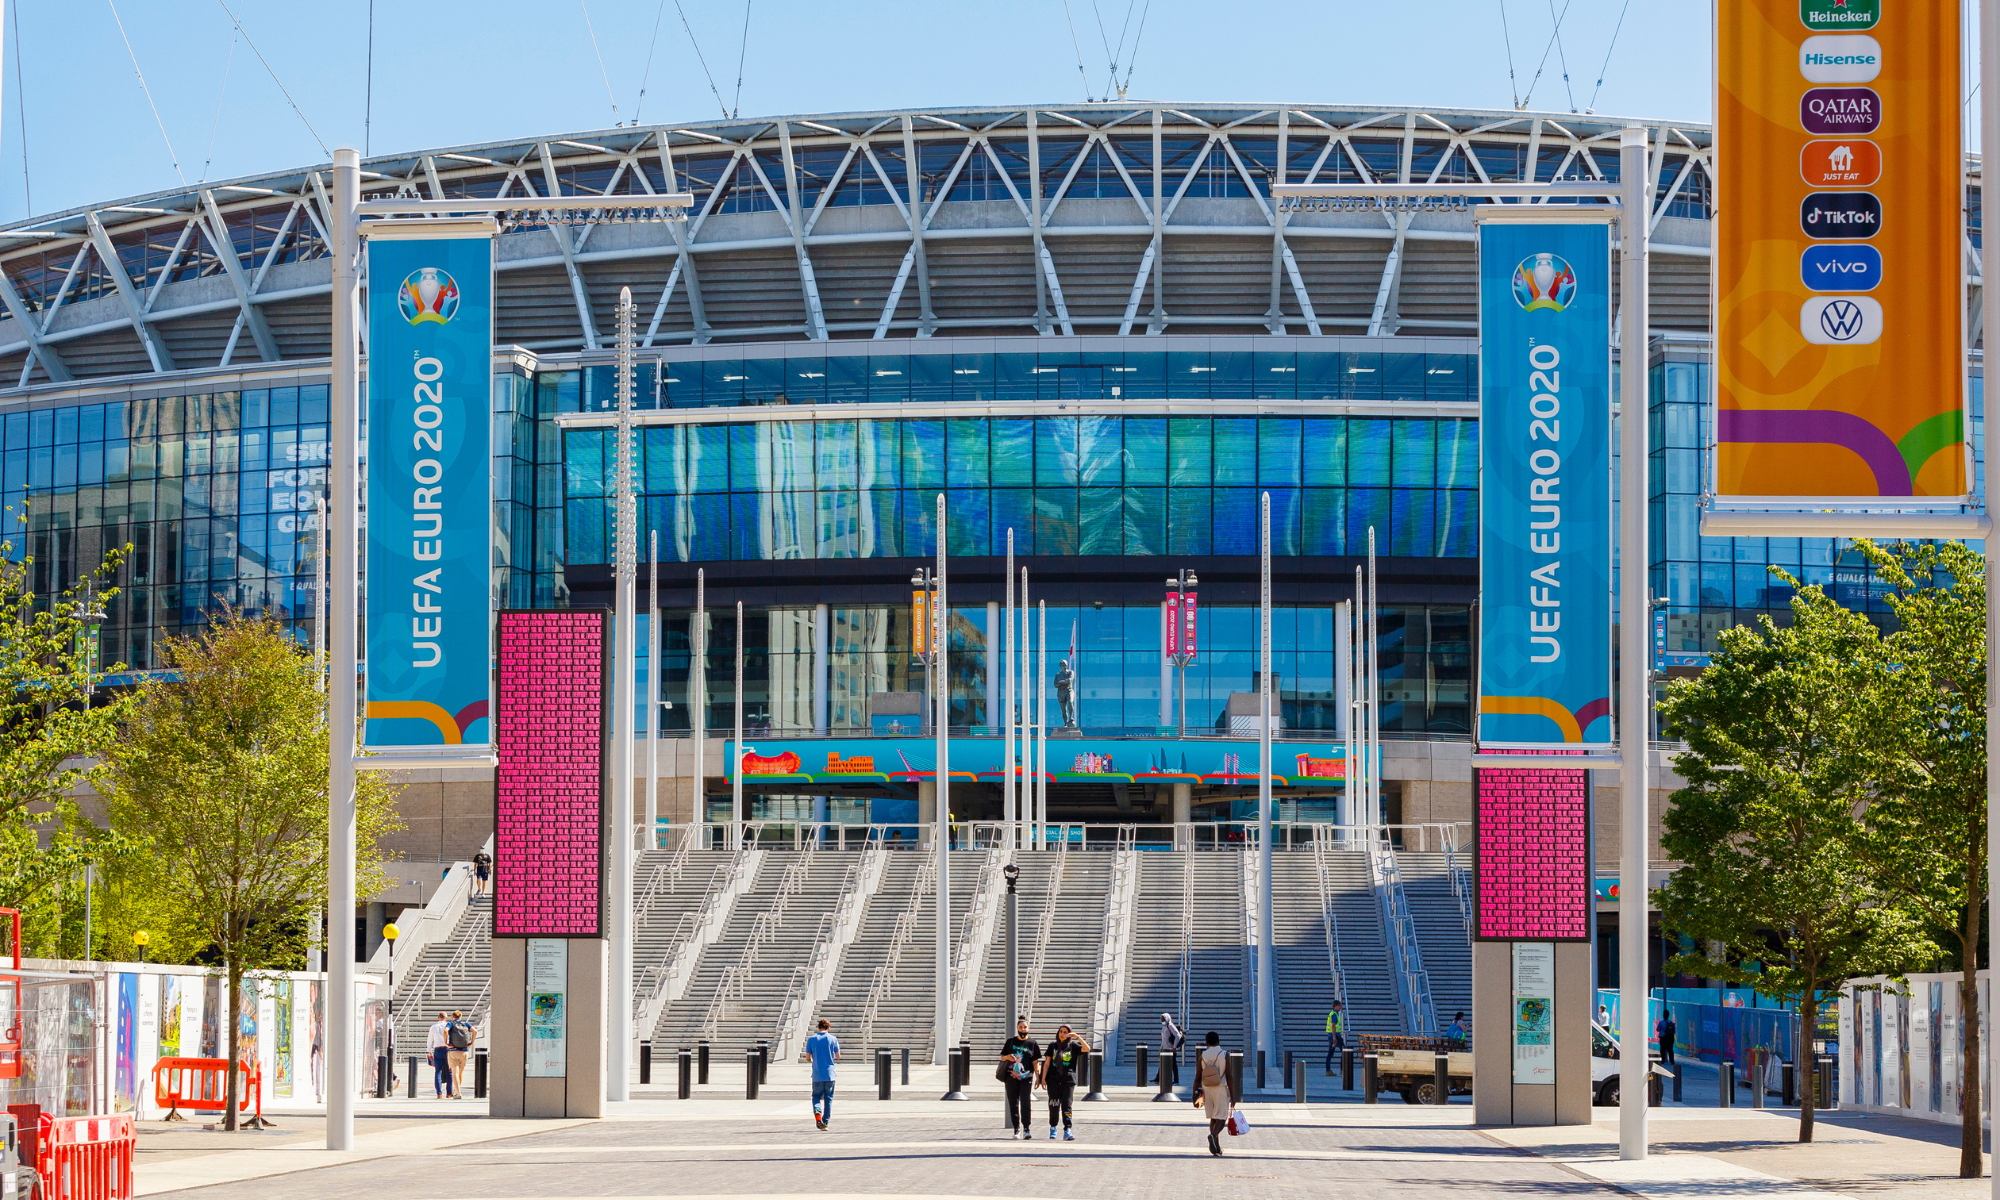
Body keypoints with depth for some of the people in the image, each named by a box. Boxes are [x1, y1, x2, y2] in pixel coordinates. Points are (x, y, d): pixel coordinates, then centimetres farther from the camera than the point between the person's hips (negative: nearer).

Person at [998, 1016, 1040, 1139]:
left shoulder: (1033, 1043, 8)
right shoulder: (1011, 1041, 11)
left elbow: (1035, 1062, 7)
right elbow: (1002, 1057, 15)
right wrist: (1008, 1057, -8)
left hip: (1026, 1078, -2)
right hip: (1011, 1077, 2)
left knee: (1026, 1102, -12)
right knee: (1013, 1103, 5)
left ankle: (1027, 1129, -12)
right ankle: (1016, 1128, 14)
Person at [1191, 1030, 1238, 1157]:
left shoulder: (1202, 1056, -1)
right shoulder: (1225, 1055, -7)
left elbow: (1198, 1078, 0)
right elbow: (1229, 1077, -9)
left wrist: (1196, 1096, 7)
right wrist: (1232, 1097, -5)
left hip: (1207, 1090, 3)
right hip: (1221, 1089, -3)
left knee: (1213, 1118, 15)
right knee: (1221, 1118, -1)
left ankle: (1217, 1147, 17)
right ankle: (1213, 1136, -30)